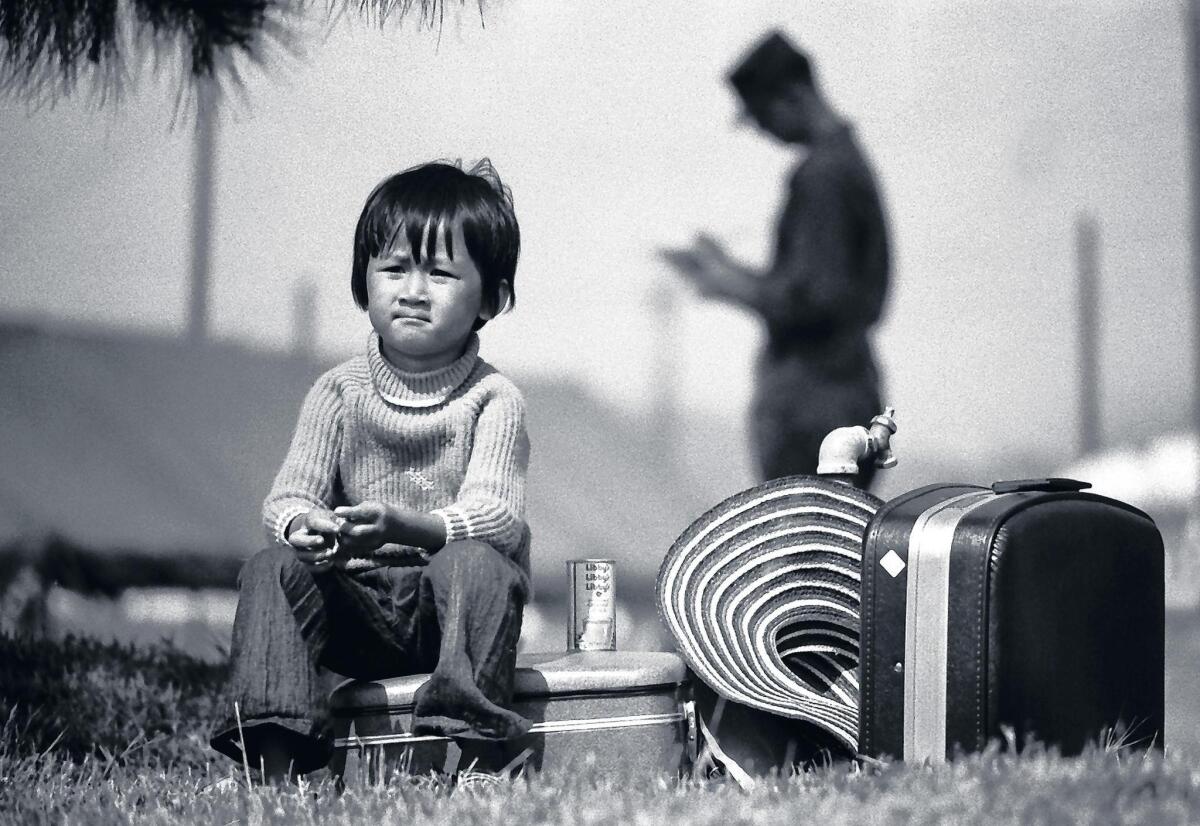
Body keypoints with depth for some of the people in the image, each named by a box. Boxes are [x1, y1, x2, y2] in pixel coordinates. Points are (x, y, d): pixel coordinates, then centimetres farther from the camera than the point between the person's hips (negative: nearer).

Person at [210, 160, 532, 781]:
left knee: (476, 564, -34)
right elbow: (286, 497, -2)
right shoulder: (338, 393, 5)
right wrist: (304, 525, -29)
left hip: (447, 609, -3)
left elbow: (495, 514, -18)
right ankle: (273, 766, -26)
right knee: (271, 569, -22)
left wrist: (405, 526, -38)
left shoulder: (492, 399, -4)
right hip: (357, 601, 3)